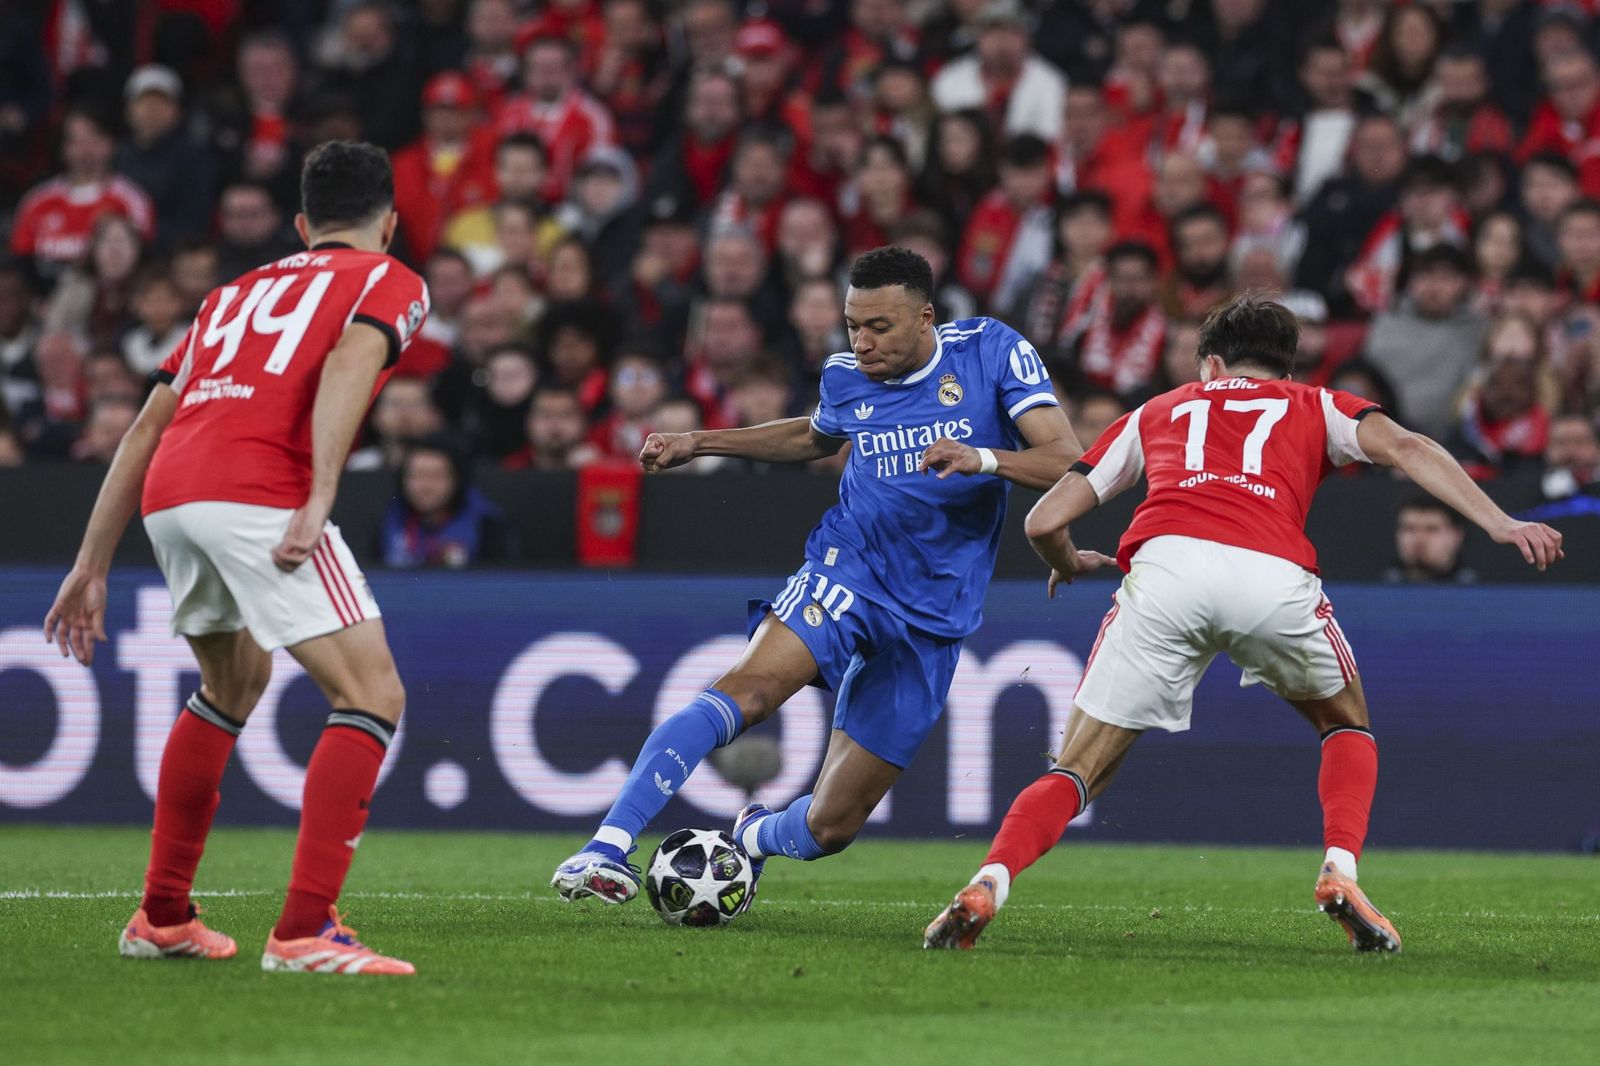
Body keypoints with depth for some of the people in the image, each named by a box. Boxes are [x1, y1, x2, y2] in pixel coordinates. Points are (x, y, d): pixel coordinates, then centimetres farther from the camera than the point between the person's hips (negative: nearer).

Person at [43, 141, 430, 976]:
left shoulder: (237, 292, 32)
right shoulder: (389, 282, 14)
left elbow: (146, 428, 27)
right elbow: (350, 360, -9)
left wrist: (91, 568, 28)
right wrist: (319, 499, -20)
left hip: (167, 499, 7)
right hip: (258, 495, -7)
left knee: (235, 681, 30)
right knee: (372, 697, -4)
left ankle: (162, 916, 33)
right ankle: (304, 932, -16)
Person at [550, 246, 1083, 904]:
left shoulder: (993, 351, -6)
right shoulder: (846, 378, 4)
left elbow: (1067, 462, -13)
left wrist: (982, 458, -32)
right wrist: (697, 445, 22)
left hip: (932, 620, -1)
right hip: (847, 571, 1)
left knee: (830, 827, 2)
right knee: (751, 688, -33)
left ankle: (757, 837, 39)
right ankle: (607, 848, -38)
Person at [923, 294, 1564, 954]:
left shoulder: (1157, 412, 35)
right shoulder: (1314, 407, 32)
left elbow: (1045, 521, 32)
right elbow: (1402, 447, 12)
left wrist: (1069, 566, 53)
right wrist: (1498, 523, 4)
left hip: (1162, 563, 1)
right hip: (1275, 573, -1)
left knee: (1077, 771, 9)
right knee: (1347, 725, 28)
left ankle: (989, 884, -14)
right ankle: (1340, 872, 6)